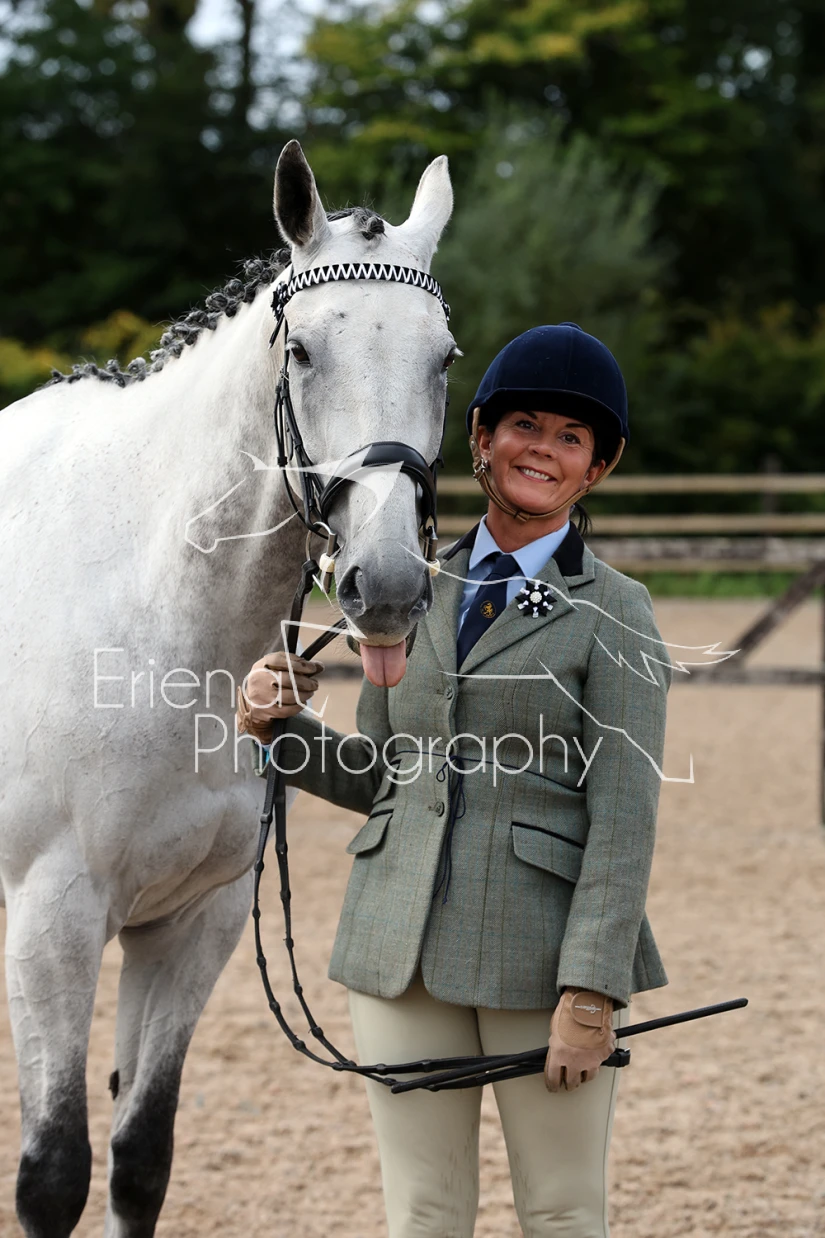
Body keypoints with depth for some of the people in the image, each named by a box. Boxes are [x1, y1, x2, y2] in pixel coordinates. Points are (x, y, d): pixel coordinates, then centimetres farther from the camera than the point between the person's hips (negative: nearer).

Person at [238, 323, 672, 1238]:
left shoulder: (613, 614, -3)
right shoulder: (415, 592, 11)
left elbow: (623, 818, -9)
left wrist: (590, 991, -17)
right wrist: (277, 725, -2)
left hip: (541, 951, -4)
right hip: (402, 947, 4)